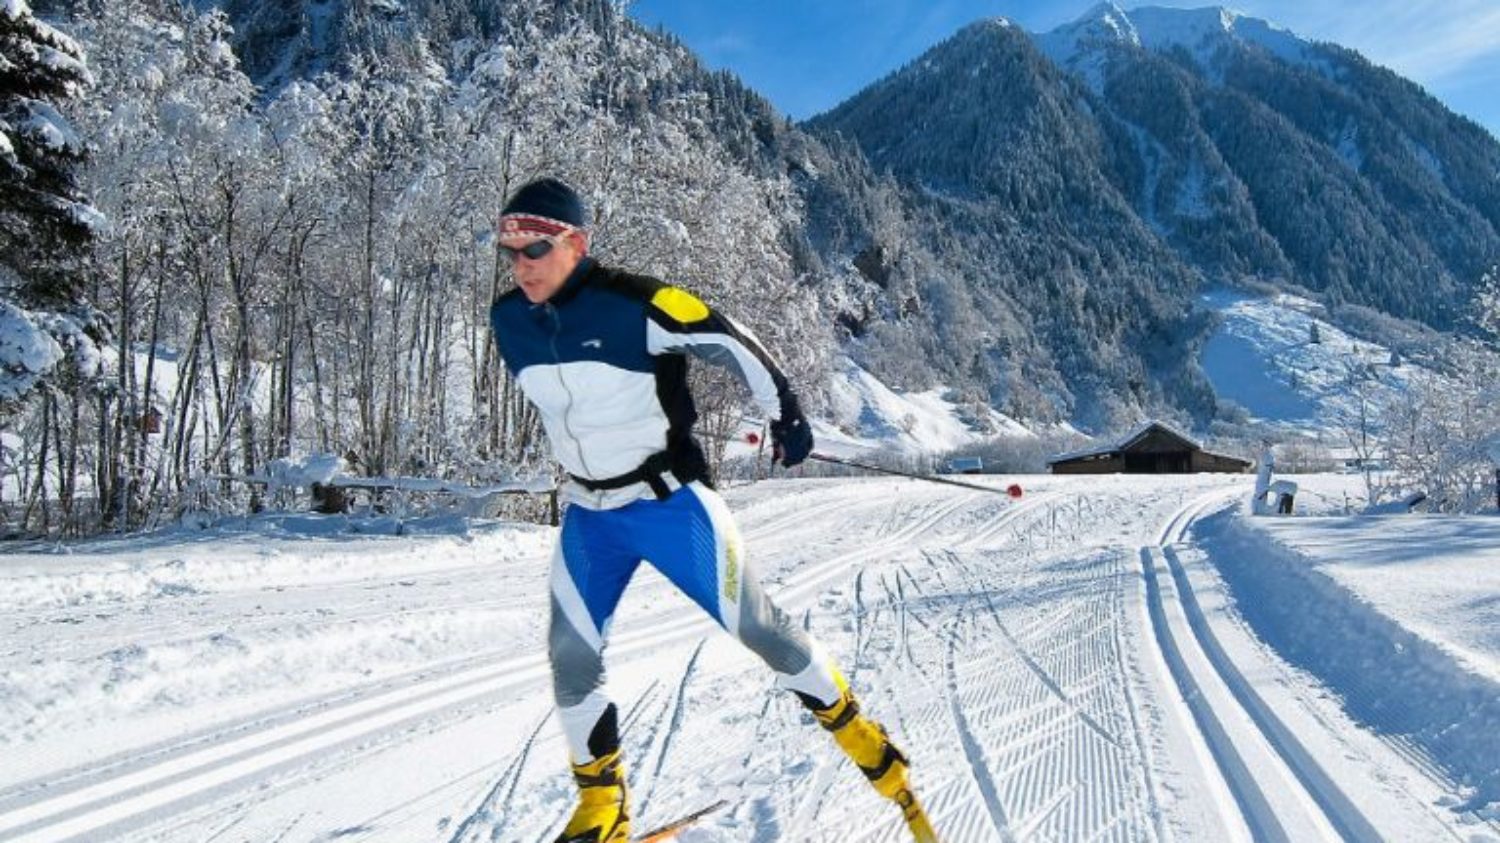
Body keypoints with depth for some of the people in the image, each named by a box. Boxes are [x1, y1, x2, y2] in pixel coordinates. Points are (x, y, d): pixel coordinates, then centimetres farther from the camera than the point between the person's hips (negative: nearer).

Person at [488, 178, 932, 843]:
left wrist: (785, 415, -5)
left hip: (671, 501, -5)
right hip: (587, 518, 6)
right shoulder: (509, 321, -3)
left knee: (756, 628, 3)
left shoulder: (633, 304, -22)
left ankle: (854, 730, 25)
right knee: (571, 659, 3)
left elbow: (730, 343, -12)